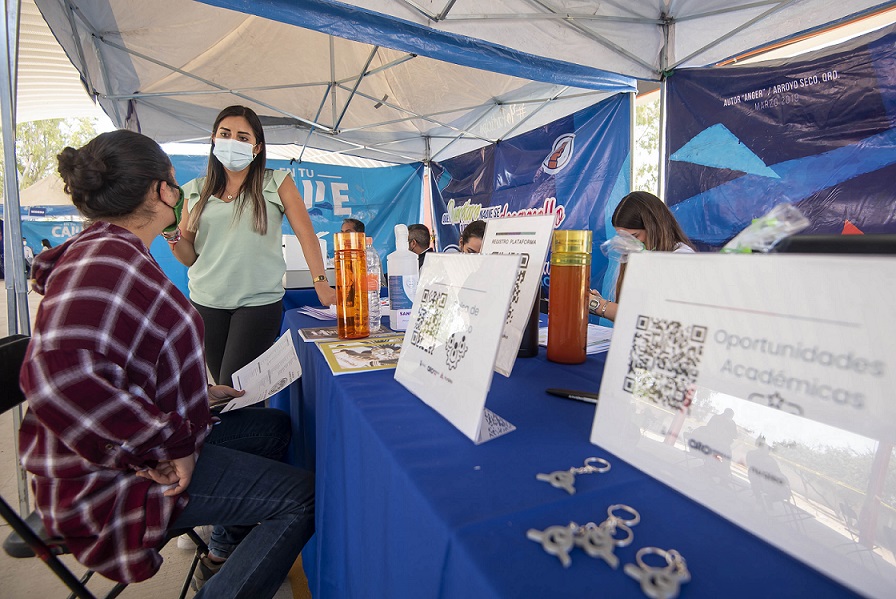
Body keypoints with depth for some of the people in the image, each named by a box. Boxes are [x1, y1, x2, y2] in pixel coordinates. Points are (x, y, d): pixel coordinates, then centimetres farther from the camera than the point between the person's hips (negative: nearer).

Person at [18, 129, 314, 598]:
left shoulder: (112, 253, 12)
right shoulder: (107, 260, -23)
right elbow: (58, 375, -37)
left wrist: (198, 394, 15)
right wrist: (166, 446, -30)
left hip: (148, 449, 11)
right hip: (111, 480, -11)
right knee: (302, 497, -13)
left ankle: (230, 549, 36)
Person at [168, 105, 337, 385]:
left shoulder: (276, 183, 1)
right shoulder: (196, 191, 8)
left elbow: (306, 234, -6)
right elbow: (189, 257, 10)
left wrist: (321, 284, -15)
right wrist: (172, 235, -11)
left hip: (260, 302, -4)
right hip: (205, 302, 4)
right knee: (221, 389, 13)